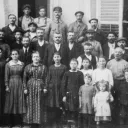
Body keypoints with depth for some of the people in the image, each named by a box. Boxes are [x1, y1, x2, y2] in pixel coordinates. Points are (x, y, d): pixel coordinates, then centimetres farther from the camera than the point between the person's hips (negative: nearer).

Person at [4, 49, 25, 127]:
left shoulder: (22, 64, 5)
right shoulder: (8, 64, 0)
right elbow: (6, 76, -1)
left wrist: (24, 85, 2)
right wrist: (7, 86, -7)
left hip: (20, 84, 1)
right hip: (11, 83, -1)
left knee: (20, 102, -1)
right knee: (11, 102, 2)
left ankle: (19, 123, 6)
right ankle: (12, 123, 10)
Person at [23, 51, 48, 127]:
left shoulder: (43, 67, 6)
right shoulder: (28, 67, 7)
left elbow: (45, 78, 4)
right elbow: (24, 78, 4)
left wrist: (45, 88, -6)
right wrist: (25, 88, -3)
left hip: (40, 88, 0)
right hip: (30, 87, 0)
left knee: (39, 105, 0)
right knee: (31, 105, 0)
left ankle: (38, 122, 6)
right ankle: (31, 122, 7)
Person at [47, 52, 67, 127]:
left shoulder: (64, 67, 3)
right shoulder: (51, 68, 9)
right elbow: (48, 78, 9)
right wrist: (47, 87, 0)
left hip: (60, 88, -1)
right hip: (52, 88, 1)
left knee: (59, 106, 0)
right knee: (52, 105, -1)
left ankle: (58, 122, 9)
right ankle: (52, 122, 7)